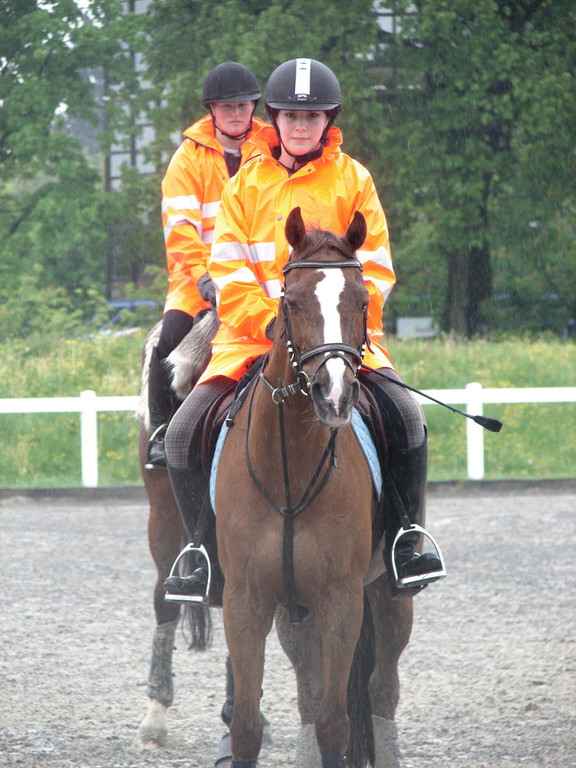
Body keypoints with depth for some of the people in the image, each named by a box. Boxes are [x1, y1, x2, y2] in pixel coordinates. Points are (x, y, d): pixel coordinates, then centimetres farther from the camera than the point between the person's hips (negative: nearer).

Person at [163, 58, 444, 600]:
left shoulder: (353, 180, 6)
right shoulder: (246, 184, 8)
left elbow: (375, 269, 3)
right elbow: (229, 272, 1)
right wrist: (272, 321, -15)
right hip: (254, 333, 1)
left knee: (406, 417, -25)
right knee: (182, 434, -16)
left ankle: (405, 544, -12)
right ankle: (207, 552, -2)